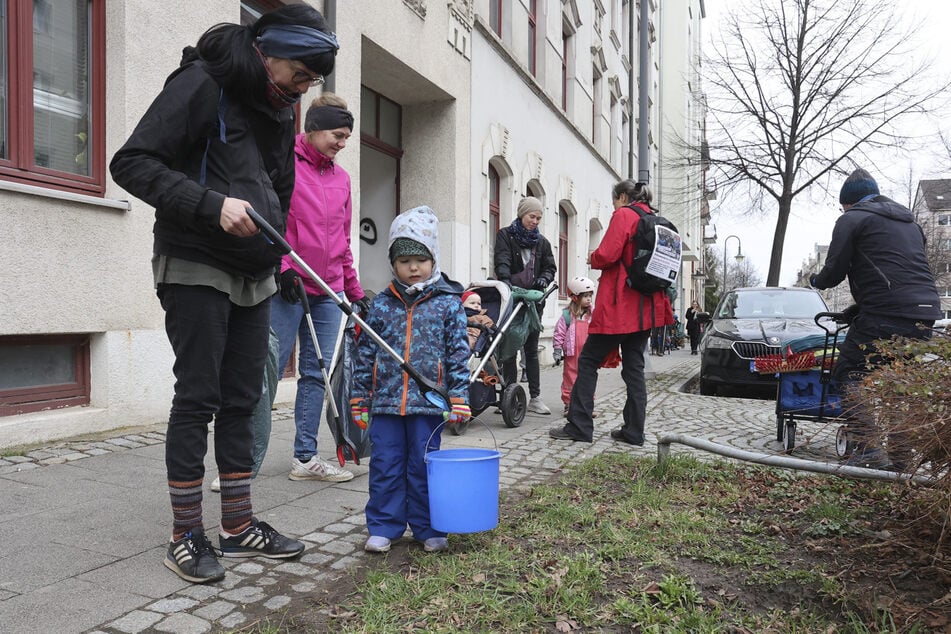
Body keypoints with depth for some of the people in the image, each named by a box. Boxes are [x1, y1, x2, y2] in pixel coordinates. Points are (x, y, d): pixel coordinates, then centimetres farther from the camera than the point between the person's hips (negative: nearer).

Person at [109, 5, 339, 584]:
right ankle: (186, 535, 11)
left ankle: (239, 525, 19)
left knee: (243, 400, 8)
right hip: (196, 268, -7)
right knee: (198, 398, -3)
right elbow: (132, 163, -14)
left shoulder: (281, 110, 15)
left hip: (255, 276, 7)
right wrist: (212, 205, -25)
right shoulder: (202, 82, -8)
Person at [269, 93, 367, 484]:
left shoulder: (341, 177, 17)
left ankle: (305, 457, 17)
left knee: (316, 374, 8)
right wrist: (283, 267, -16)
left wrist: (355, 290, 19)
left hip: (328, 291, 7)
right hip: (286, 288, -6)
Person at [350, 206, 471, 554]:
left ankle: (428, 529, 24)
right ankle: (383, 527, 23)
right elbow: (366, 353, 9)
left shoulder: (448, 303, 0)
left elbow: (458, 353, -1)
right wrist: (359, 398, 8)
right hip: (385, 401, 2)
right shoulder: (381, 304, 5)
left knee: (424, 467, 9)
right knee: (385, 466, 8)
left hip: (428, 402, -2)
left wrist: (458, 399, -5)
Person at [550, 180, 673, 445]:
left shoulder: (623, 215, -6)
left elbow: (606, 255, -17)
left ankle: (579, 426, -1)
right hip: (645, 306, 8)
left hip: (619, 306, -8)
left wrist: (592, 259, 4)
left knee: (588, 361, 0)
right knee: (634, 367, 10)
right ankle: (633, 431, 11)